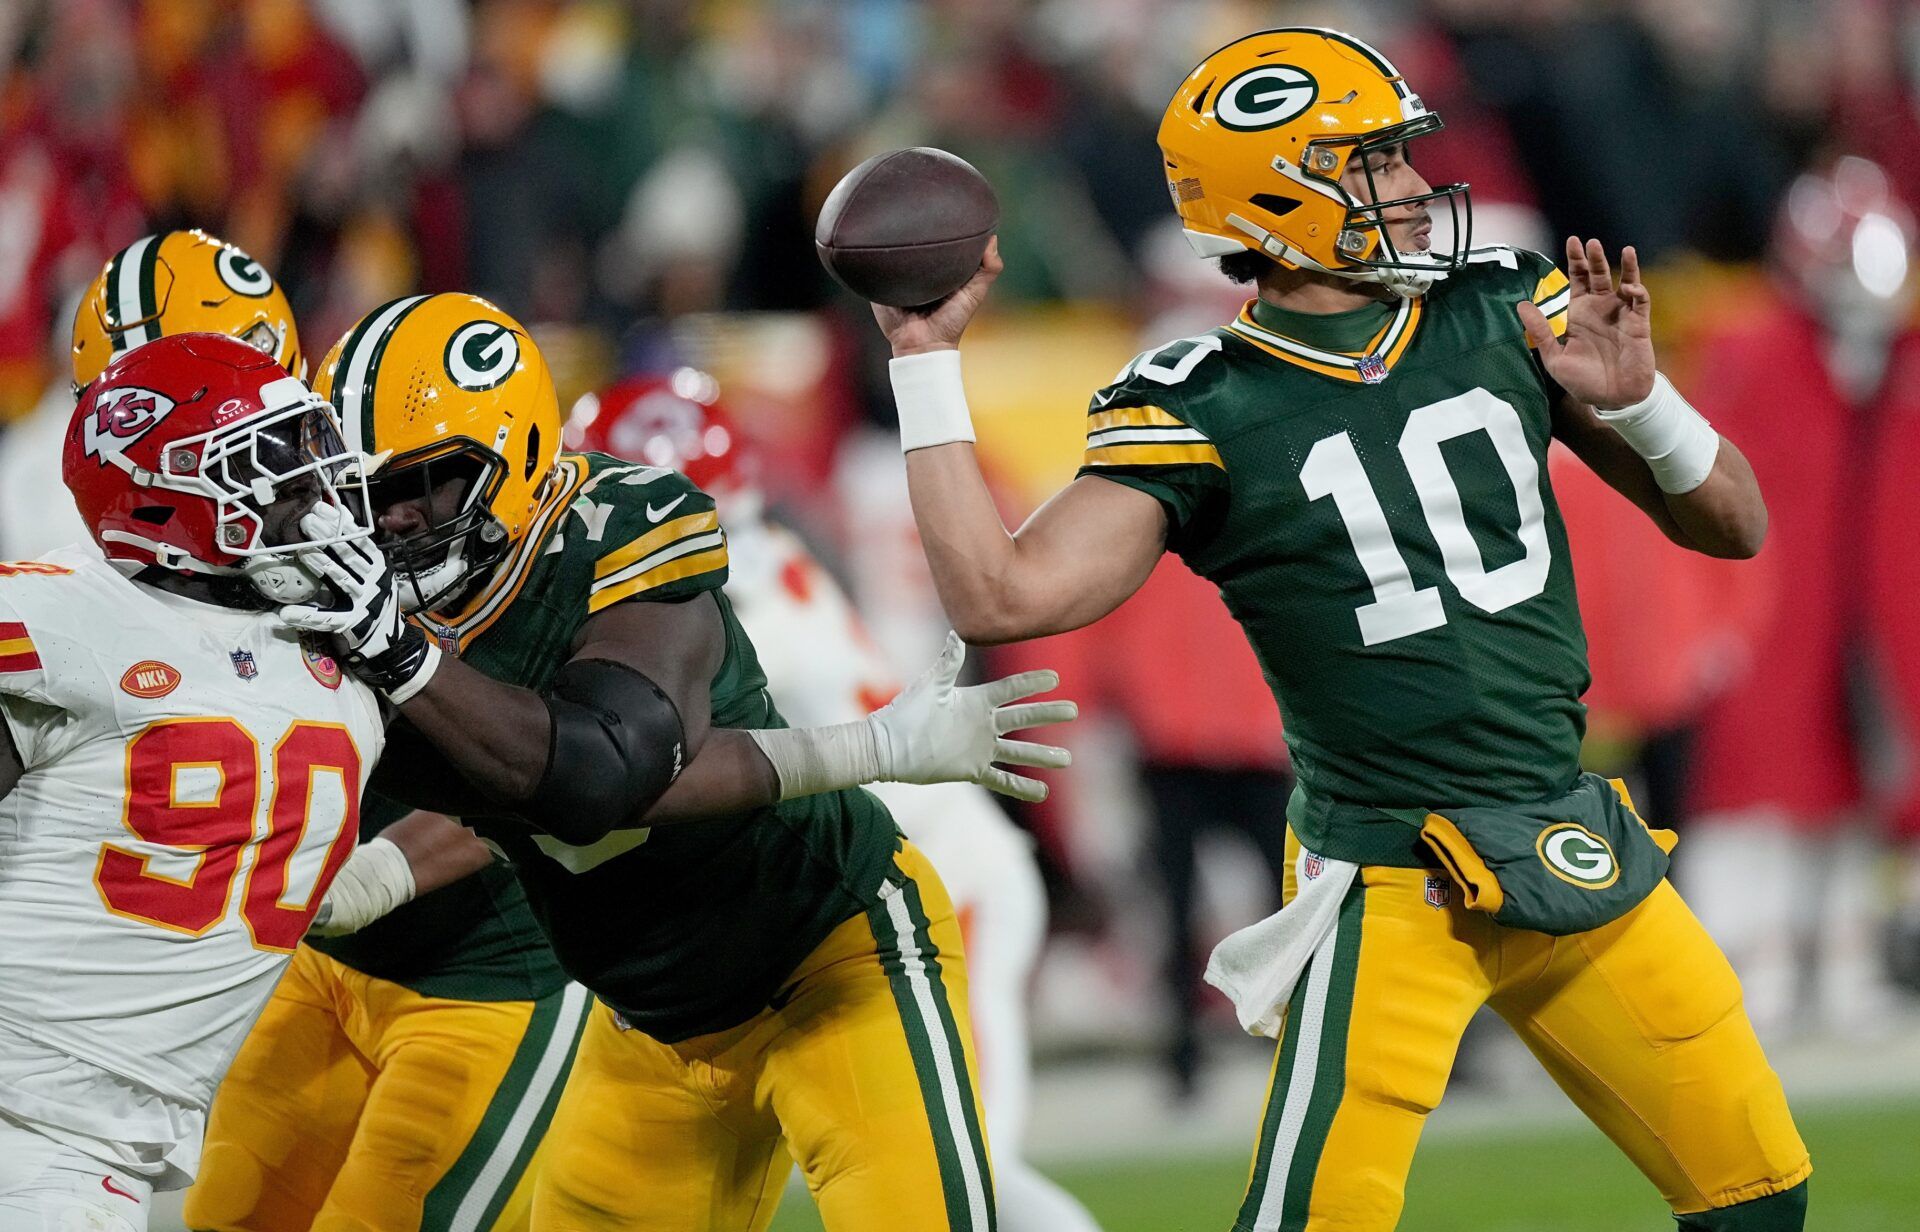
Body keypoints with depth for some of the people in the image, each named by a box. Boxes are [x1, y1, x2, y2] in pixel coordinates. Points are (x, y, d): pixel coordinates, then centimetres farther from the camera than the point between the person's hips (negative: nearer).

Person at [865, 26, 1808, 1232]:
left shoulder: (1505, 312, 3)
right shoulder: (1200, 412, -9)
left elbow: (1732, 526, 7)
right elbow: (1005, 597, -19)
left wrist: (1634, 400, -13)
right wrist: (927, 364, -17)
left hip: (1578, 849, 5)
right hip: (1390, 892, -5)